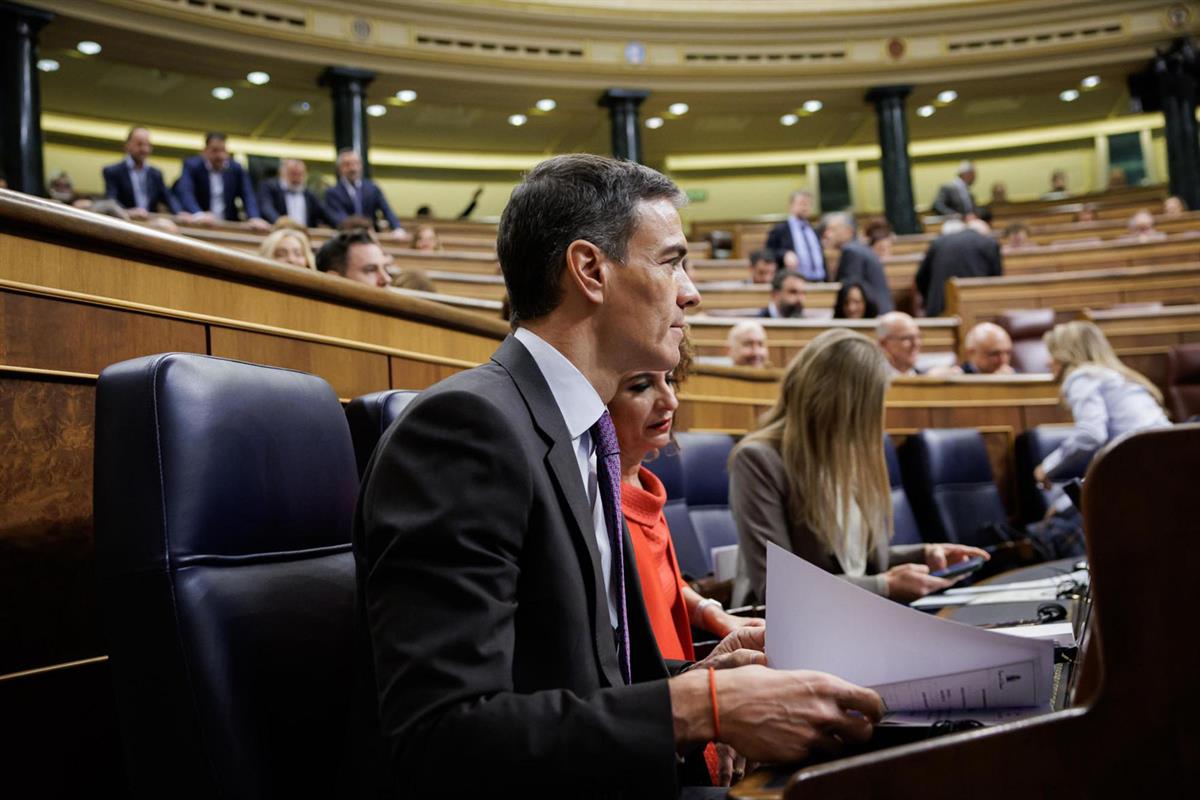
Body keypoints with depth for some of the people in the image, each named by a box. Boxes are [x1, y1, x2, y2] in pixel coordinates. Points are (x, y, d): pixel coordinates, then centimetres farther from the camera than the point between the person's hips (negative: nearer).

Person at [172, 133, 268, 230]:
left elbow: (248, 196, -3)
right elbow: (185, 193, -18)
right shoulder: (191, 166, -3)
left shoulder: (236, 169, 6)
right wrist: (198, 214, -39)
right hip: (198, 224, -2)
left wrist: (254, 218, -24)